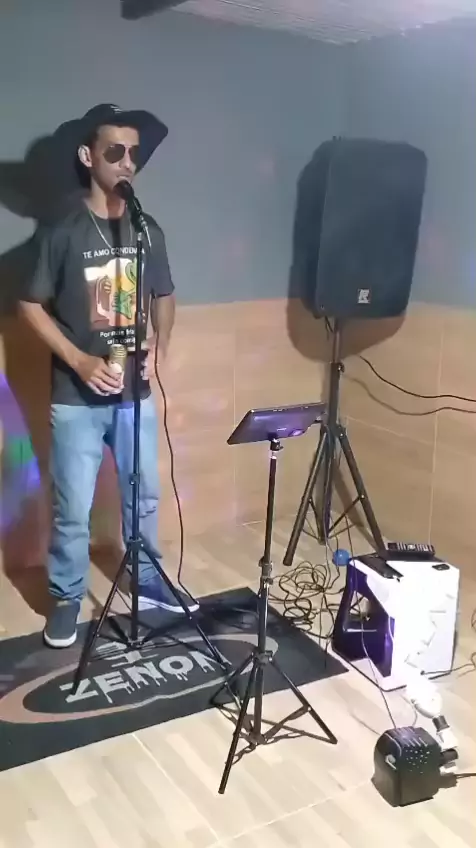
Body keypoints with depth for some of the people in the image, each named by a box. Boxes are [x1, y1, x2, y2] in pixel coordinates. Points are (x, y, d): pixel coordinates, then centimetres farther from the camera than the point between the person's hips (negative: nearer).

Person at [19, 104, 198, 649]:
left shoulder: (148, 231, 3)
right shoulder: (62, 233, -9)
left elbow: (164, 297, 14)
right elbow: (31, 306, -5)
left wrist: (158, 346, -4)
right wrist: (79, 360, -15)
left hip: (135, 394, 4)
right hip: (76, 399, -4)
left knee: (144, 496, 17)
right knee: (72, 509, 5)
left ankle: (148, 580, 36)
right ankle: (66, 599, 25)